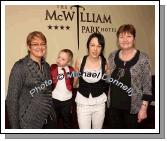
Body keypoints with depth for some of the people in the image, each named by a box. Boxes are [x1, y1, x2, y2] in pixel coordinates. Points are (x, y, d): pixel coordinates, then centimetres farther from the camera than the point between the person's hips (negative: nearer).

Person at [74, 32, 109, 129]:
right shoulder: (80, 62, -10)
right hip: (83, 102, -1)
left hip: (99, 102, 1)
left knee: (98, 129, 18)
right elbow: (74, 81, 6)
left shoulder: (104, 63, -10)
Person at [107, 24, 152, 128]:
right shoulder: (112, 56, 1)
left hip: (133, 106, -3)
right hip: (114, 105, 4)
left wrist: (144, 108, -12)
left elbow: (147, 86, -9)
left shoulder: (143, 58, -11)